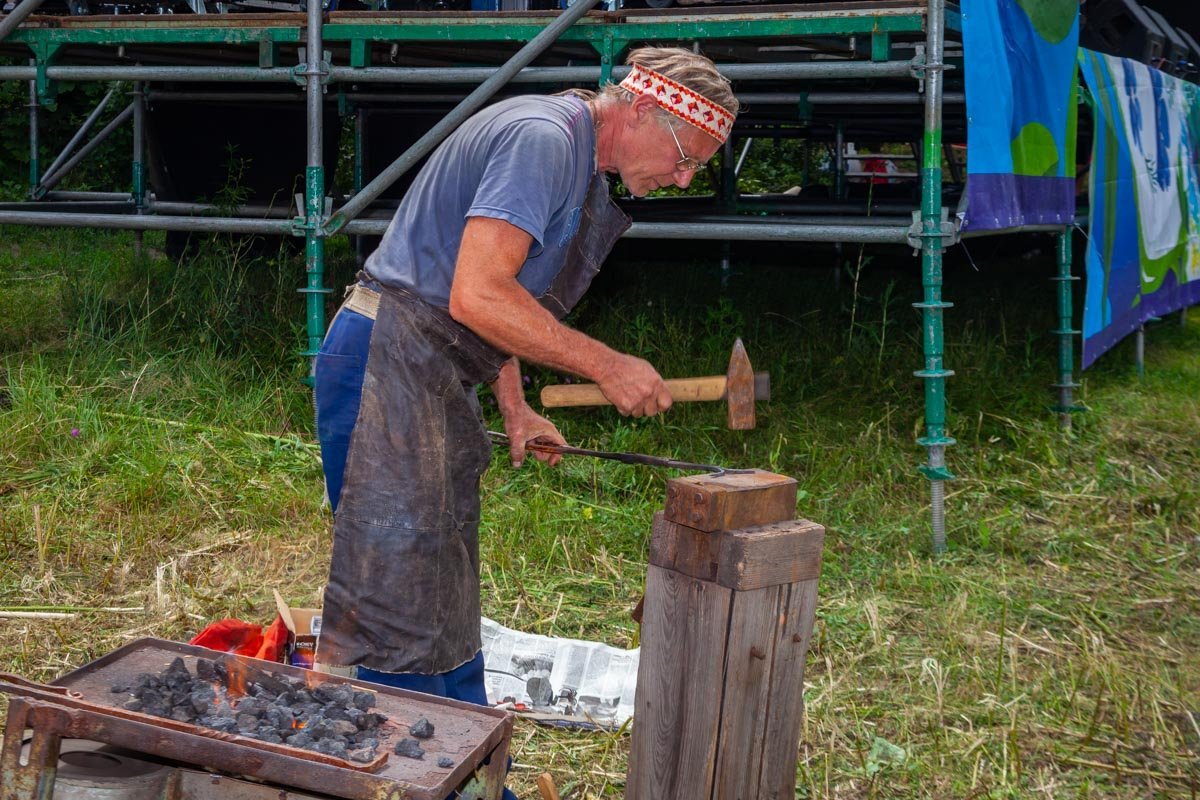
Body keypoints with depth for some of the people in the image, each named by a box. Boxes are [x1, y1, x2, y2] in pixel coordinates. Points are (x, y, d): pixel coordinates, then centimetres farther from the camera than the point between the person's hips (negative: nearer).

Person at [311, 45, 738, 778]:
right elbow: (475, 297, -26)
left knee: (447, 608, 17)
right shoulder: (541, 137, -17)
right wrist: (607, 367, -20)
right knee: (391, 607, -10)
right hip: (389, 366, -11)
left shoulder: (577, 164, 15)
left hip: (437, 381, 11)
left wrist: (516, 410, 18)